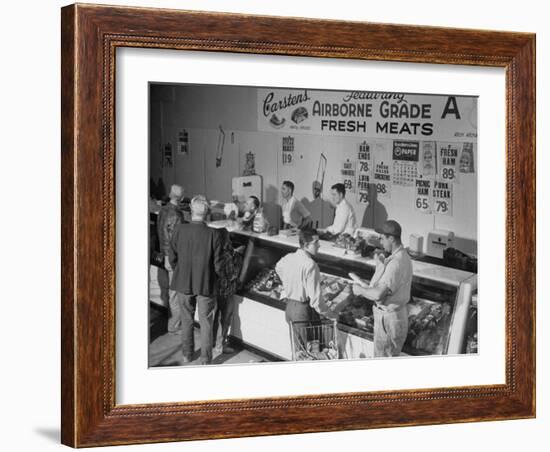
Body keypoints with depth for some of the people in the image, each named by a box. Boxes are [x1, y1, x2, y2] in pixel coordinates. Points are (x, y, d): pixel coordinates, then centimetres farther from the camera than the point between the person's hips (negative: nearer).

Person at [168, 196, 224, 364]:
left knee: (186, 320, 19)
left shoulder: (180, 230, -15)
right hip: (206, 284, -2)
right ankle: (205, 360, 16)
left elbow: (172, 257, -5)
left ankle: (187, 355, 31)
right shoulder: (213, 234, -19)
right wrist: (214, 276, 8)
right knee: (206, 322, 11)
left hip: (183, 283, 2)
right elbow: (218, 263, -13)